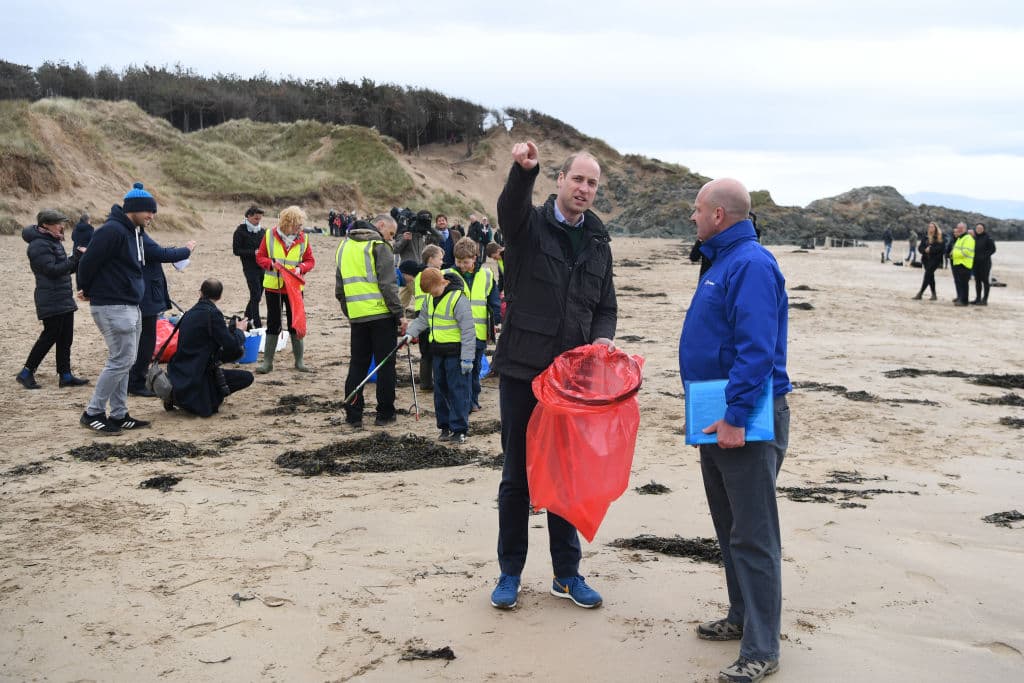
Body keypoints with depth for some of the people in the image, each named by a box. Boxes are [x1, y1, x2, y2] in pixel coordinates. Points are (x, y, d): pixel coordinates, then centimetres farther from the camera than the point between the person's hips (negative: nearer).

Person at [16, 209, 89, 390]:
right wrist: (76, 257, -20)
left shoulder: (53, 241, 16)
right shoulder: (39, 245, -14)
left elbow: (65, 268, 18)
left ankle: (65, 375, 13)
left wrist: (79, 260, 1)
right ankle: (26, 373, 5)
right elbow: (52, 270, -22)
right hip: (51, 302, -9)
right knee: (50, 336, -6)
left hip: (64, 299, 9)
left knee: (65, 338, 9)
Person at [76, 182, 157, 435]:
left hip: (131, 306, 10)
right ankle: (93, 413, 1)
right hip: (112, 307, -10)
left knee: (125, 361, 12)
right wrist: (88, 291, 0)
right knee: (121, 360, -9)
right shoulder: (112, 231, -17)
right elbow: (87, 263, -16)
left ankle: (118, 415, 18)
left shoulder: (134, 232, 13)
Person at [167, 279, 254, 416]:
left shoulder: (189, 313, 11)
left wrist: (232, 329, 21)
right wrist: (239, 330, 6)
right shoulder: (213, 314, -13)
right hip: (195, 375, -8)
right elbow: (232, 346, -14)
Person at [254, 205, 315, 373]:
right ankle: (267, 362, 13)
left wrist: (300, 268, -17)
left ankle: (299, 361, 16)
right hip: (273, 286, 0)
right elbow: (260, 257, 0)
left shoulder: (303, 238, -2)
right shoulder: (270, 235, -5)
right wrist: (271, 264, -19)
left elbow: (310, 261, 3)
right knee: (273, 323, 6)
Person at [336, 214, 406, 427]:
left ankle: (353, 414, 9)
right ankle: (384, 413, 9)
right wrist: (400, 314, -11)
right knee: (385, 364, 4)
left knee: (357, 364, 12)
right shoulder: (379, 246, -8)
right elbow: (388, 285, -15)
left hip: (357, 316, 6)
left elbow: (339, 289, 18)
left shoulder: (344, 247, 15)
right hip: (381, 314, -6)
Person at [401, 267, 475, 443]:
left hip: (455, 352, -8)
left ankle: (459, 429, 3)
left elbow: (468, 330, -16)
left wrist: (467, 358, -16)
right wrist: (410, 333, 4)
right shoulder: (430, 298, 9)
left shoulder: (458, 298, -16)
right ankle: (444, 426, 22)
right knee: (440, 390, 12)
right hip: (438, 351, 8)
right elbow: (422, 319, 22)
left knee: (458, 391, -3)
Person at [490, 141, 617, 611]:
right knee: (517, 473, 6)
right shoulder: (529, 225, -4)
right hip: (523, 368, -4)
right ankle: (510, 572, 19)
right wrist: (524, 169, -50)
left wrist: (603, 338, -7)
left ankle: (567, 574, 24)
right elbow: (510, 206, -29)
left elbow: (606, 306, 16)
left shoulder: (598, 241, 11)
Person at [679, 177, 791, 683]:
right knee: (730, 527, 19)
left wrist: (735, 417, -26)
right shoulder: (723, 261, 15)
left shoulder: (751, 265, -18)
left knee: (753, 536, -5)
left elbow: (757, 350, -25)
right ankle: (742, 618, 32)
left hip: (747, 421, -11)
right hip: (719, 417, 11)